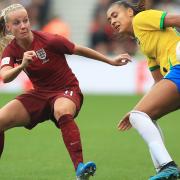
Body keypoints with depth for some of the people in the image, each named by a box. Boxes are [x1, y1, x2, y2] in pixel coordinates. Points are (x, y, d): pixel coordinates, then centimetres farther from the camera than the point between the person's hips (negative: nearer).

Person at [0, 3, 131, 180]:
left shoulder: (48, 40, -18)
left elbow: (79, 50, -4)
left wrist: (111, 61, 2)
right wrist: (22, 65, -47)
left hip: (67, 91, -5)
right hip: (40, 93, 5)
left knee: (62, 112, -41)